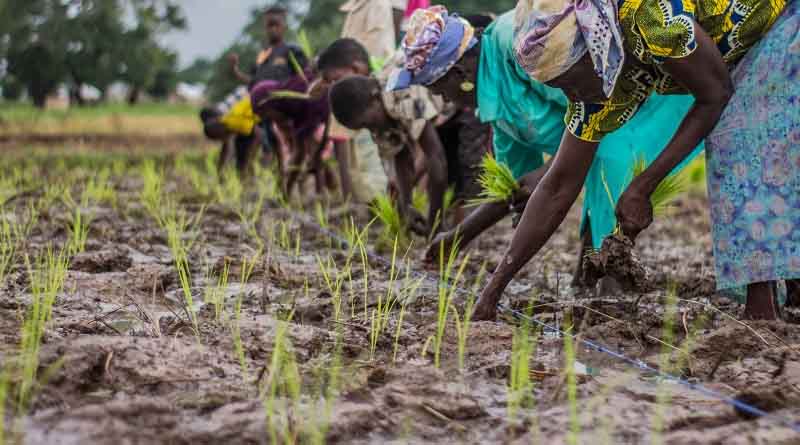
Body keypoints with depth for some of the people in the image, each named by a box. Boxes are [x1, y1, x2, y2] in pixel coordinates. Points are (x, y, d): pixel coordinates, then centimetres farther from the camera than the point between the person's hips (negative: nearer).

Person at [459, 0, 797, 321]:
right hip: (748, 52, 6)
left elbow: (716, 96, -21)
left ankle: (762, 304, -16)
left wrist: (642, 188, -21)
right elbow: (558, 188, -5)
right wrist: (495, 287, -7)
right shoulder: (595, 75, -11)